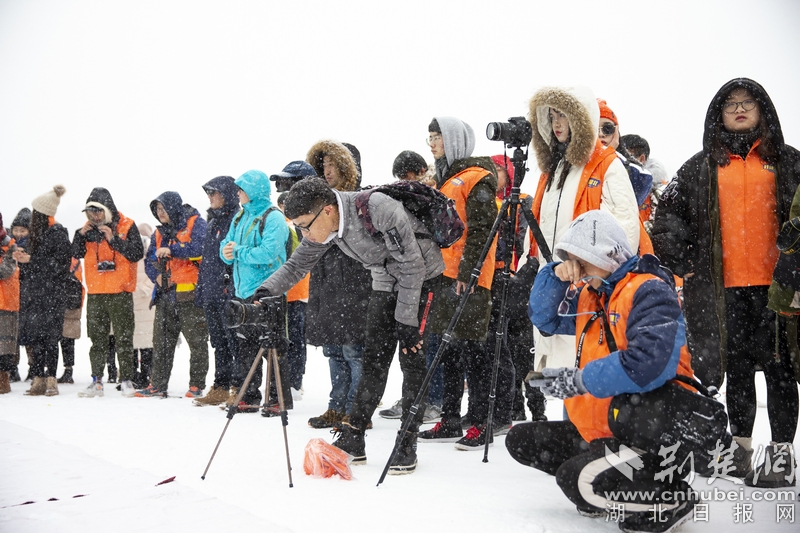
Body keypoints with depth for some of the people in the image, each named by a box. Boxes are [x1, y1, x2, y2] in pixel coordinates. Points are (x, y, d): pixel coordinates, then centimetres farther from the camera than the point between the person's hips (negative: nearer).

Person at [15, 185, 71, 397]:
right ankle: (39, 379, 7)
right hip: (34, 292, 8)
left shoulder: (58, 233, -7)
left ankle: (51, 378, -4)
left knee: (49, 336, -8)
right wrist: (22, 257, 2)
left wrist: (30, 260, -15)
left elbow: (59, 263, -14)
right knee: (35, 336, 4)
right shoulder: (36, 232, 18)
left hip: (50, 293, -8)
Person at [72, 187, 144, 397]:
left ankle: (126, 380, 6)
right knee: (97, 338, 9)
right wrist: (81, 234, -8)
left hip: (120, 292, -4)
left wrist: (113, 239, -18)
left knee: (123, 338, 0)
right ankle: (96, 381, 14)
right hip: (95, 293, 4)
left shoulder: (127, 226, -4)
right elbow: (77, 254, 7)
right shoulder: (89, 227, 9)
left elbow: (137, 254, -12)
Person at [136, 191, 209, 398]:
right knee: (161, 341, 8)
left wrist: (172, 250, -23)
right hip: (166, 294, 7)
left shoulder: (195, 223, -3)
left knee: (197, 341, -1)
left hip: (190, 294, -7)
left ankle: (196, 385, 7)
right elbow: (149, 260, 18)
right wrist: (157, 275, -2)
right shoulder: (160, 232, 18)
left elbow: (199, 247, -19)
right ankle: (158, 386, 15)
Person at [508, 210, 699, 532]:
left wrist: (579, 379, -24)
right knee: (520, 441, 8)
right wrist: (556, 276, 1)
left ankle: (671, 496, -6)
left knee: (576, 478, -30)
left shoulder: (648, 292, -17)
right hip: (599, 429, 10)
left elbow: (649, 364, -32)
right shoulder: (590, 294, 11)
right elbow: (544, 318, 20)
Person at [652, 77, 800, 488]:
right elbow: (667, 215, 13)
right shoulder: (701, 167, 12)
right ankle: (742, 450, 16)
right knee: (737, 368, 8)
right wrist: (683, 263, 4)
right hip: (725, 287, 2)